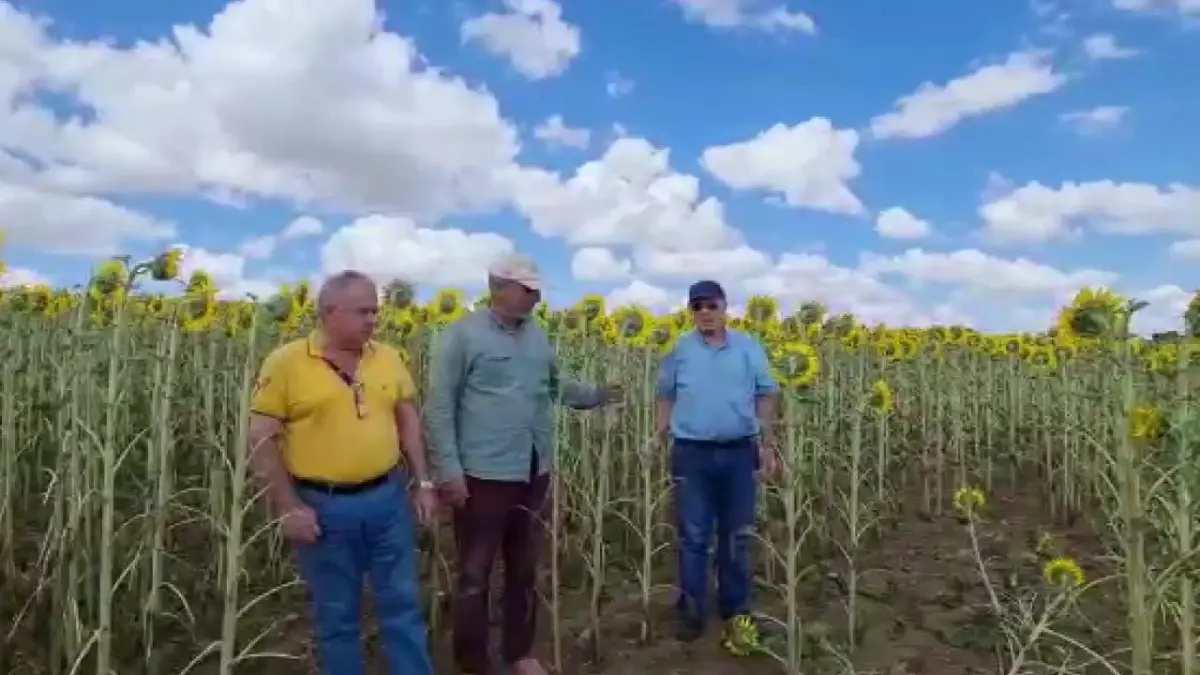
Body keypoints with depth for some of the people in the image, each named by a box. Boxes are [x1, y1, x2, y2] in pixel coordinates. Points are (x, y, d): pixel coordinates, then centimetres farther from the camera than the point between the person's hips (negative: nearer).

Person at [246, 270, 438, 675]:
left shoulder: (388, 359, 3)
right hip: (323, 508, -3)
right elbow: (261, 441, -9)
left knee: (402, 603, 14)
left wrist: (424, 483, 5)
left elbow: (408, 421, 10)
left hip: (388, 498, 4)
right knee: (335, 615, 13)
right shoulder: (285, 363, -10)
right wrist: (287, 508, -12)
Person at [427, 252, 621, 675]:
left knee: (525, 569, 18)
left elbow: (556, 386, 23)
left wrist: (597, 396, 8)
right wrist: (449, 470, -14)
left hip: (534, 473, 6)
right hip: (483, 475, -6)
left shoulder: (537, 337, 9)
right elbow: (440, 408, -9)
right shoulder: (462, 335, -9)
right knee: (475, 573, 6)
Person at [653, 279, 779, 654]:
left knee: (736, 536, 11)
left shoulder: (748, 347, 2)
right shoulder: (679, 350, 1)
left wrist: (768, 444, 3)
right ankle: (692, 612, 20)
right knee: (692, 536, 6)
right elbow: (665, 397, 8)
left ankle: (736, 612, 27)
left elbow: (765, 397, 7)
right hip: (692, 453, -1)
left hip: (738, 452, 1)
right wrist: (658, 436, 0)